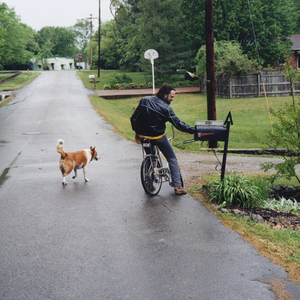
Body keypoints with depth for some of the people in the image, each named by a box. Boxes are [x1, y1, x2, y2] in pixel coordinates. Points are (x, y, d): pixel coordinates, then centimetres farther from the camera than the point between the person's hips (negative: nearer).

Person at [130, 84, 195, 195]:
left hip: (143, 136, 5)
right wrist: (194, 130, -9)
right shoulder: (166, 108, -15)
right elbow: (178, 124, -15)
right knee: (172, 158, 10)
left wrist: (137, 132, 14)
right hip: (158, 137, -5)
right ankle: (177, 186, 6)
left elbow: (133, 118, 4)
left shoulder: (144, 100, 0)